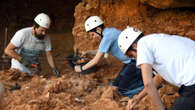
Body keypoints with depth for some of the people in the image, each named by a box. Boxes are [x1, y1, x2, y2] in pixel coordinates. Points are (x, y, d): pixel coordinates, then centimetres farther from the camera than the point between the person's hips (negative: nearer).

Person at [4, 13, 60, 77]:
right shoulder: (22, 34, -22)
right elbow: (8, 50, -20)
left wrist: (54, 68, -14)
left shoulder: (46, 38, -8)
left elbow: (49, 55, 1)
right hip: (19, 69, -4)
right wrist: (22, 60, -25)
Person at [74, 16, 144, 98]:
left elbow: (96, 61, -13)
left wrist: (81, 68, 0)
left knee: (123, 90, -10)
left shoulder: (107, 37, -20)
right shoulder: (110, 31, 9)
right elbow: (104, 51, 29)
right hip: (131, 61, 10)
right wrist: (89, 52, 26)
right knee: (115, 85, 10)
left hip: (135, 62, -10)